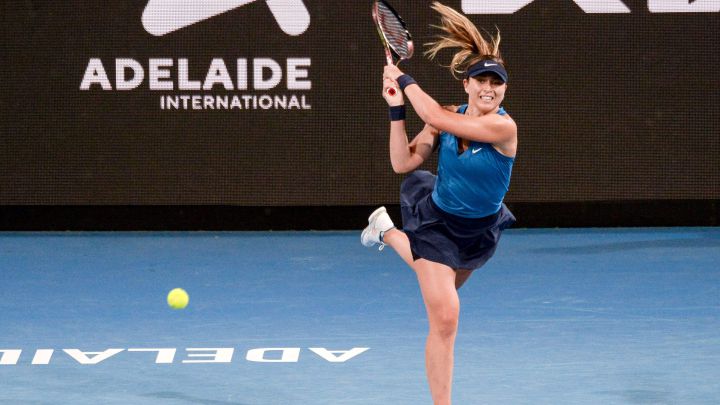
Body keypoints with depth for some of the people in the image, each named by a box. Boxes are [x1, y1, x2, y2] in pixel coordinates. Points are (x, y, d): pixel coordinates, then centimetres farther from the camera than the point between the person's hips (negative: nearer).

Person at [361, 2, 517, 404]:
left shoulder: (504, 127, -27)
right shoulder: (449, 118, -14)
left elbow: (438, 117, -35)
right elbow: (403, 162, -12)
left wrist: (405, 80, -24)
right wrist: (397, 109, -18)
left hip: (478, 232, 1)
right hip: (436, 220, -1)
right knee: (445, 319, -12)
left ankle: (387, 231, 57)